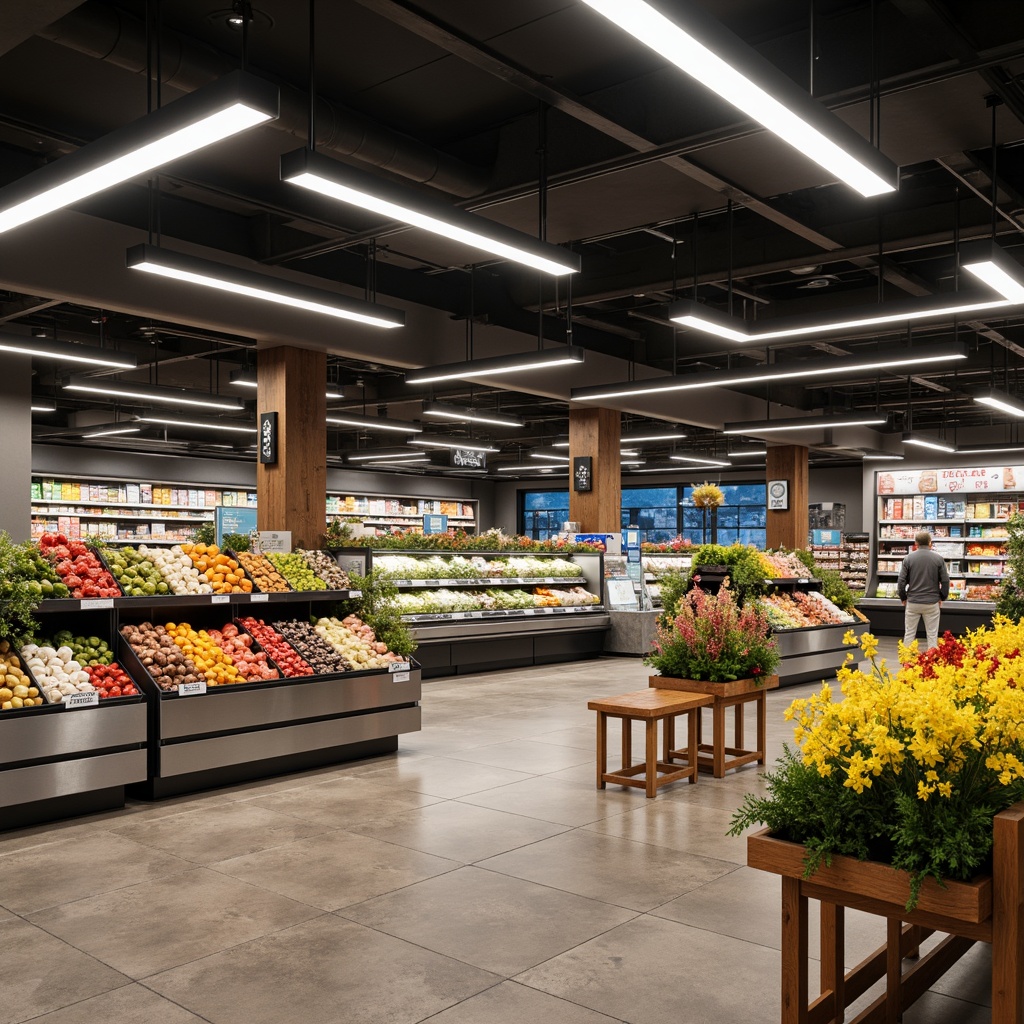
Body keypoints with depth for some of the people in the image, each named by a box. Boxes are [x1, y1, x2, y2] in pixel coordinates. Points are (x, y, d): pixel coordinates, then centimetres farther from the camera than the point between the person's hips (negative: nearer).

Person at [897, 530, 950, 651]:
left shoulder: (909, 558, -4)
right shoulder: (938, 558, -4)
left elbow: (901, 581, -4)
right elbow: (945, 581, -2)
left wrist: (903, 598, 10)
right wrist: (942, 598, 12)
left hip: (913, 602, 0)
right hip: (932, 602, 0)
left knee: (909, 634, 9)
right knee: (932, 635, 7)